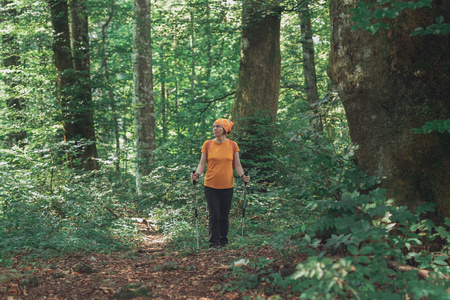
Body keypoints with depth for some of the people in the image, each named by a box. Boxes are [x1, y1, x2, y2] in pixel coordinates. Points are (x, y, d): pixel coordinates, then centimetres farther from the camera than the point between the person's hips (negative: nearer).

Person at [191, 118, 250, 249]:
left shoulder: (232, 145, 3)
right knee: (214, 215, -6)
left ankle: (223, 240, 22)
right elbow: (202, 164, 3)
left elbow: (237, 165, 7)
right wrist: (197, 174, -15)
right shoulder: (207, 144, 2)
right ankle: (214, 242, 0)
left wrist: (243, 176, -11)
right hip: (211, 185, -1)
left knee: (224, 215, 7)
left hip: (227, 186, 1)